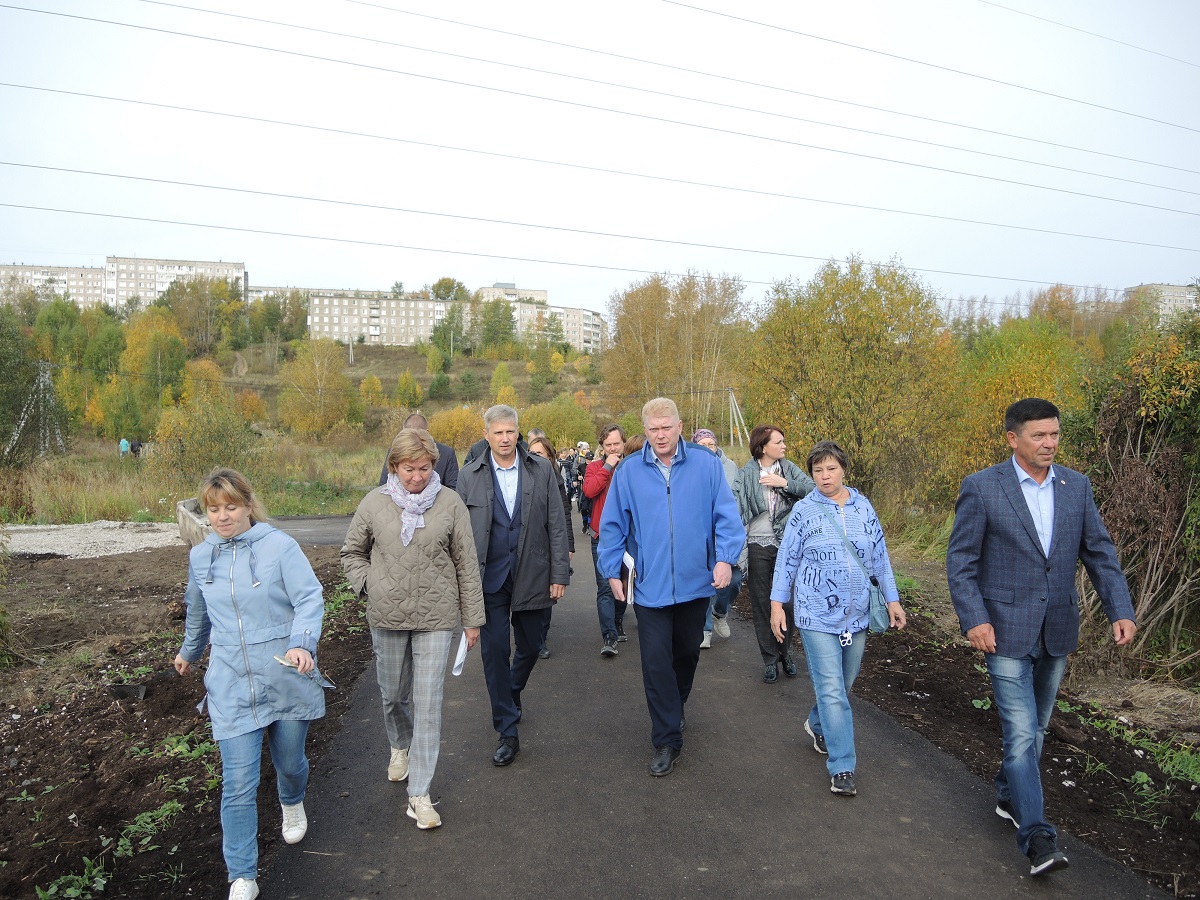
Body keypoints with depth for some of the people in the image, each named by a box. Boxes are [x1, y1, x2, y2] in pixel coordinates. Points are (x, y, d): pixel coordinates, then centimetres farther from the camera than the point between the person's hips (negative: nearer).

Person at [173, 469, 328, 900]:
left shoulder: (280, 546, -10)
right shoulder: (200, 557, 5)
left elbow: (309, 598, -14)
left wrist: (302, 644, -30)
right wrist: (189, 653, 36)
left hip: (286, 680, -2)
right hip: (231, 686, 2)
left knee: (290, 762, 17)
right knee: (238, 785, -1)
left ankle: (292, 804, 52)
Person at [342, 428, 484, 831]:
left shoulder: (450, 503, -7)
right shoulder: (375, 503, -3)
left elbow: (467, 564, -1)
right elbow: (351, 552, 12)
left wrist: (472, 618, 1)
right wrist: (367, 585, -4)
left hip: (436, 617, -2)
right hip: (387, 617, 2)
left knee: (428, 703, -1)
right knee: (392, 695, 19)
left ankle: (419, 794, 10)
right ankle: (400, 746, 50)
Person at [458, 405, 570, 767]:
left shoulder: (541, 469, -1)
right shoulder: (469, 475, -1)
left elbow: (556, 524, 0)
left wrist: (560, 573, -3)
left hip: (532, 576, 1)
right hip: (489, 579, -1)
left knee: (529, 647, 14)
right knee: (494, 651, 2)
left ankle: (512, 694, 46)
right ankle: (507, 732, 16)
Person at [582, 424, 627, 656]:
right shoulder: (594, 467, 1)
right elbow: (589, 490, -19)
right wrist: (607, 467, -16)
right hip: (602, 537, -2)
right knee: (605, 587, -7)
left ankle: (618, 623, 38)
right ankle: (609, 638, -7)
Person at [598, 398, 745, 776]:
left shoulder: (706, 464, -5)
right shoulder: (629, 471, -4)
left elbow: (726, 515, -5)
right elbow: (612, 525, 2)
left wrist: (725, 558, -16)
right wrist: (612, 571, 1)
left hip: (695, 582, 1)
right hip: (650, 585, -1)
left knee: (687, 652, 20)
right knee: (656, 662, -1)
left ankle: (675, 708, 47)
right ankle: (667, 741, 13)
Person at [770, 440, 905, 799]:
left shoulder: (863, 507, 3)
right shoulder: (803, 511, -6)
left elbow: (879, 556, 9)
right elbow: (787, 559, -2)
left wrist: (892, 599, 9)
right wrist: (777, 604, -3)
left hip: (856, 613, 4)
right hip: (817, 615, -4)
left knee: (844, 683, 16)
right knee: (832, 690, -6)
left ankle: (817, 725, 43)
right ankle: (842, 767, 4)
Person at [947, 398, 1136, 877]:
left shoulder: (1076, 486, 3)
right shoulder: (981, 487, -11)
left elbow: (1099, 552, 7)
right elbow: (960, 560, -9)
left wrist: (1120, 611, -3)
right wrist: (973, 618, -18)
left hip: (1057, 631, 5)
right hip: (1006, 631, -5)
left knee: (1035, 728, 19)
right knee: (1021, 733, -6)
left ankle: (1009, 796, 39)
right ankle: (1037, 836, 2)